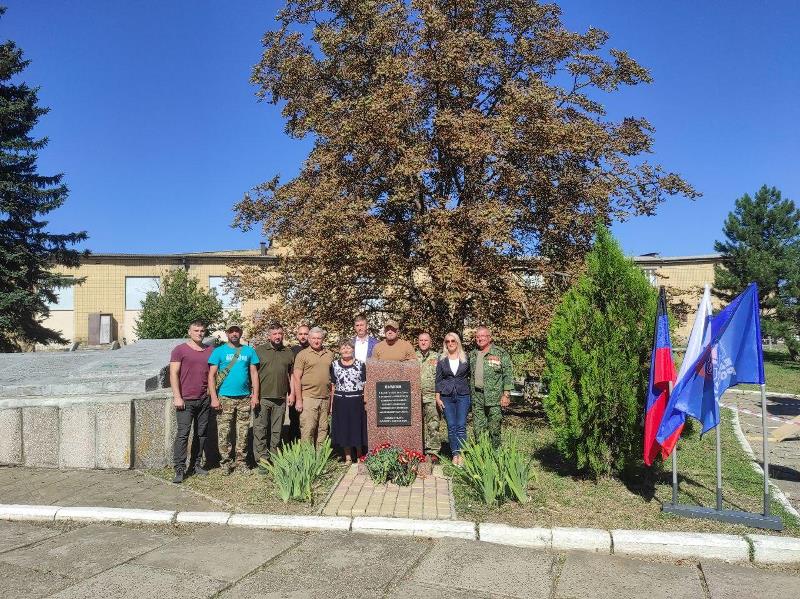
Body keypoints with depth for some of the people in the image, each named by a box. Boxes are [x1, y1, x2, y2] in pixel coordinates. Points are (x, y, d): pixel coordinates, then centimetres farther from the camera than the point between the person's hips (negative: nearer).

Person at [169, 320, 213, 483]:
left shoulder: (210, 351, 12)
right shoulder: (180, 350, 0)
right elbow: (173, 374, -5)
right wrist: (177, 396, -12)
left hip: (204, 400, 5)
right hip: (186, 400, -5)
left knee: (201, 433, 8)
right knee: (183, 433, -8)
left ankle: (195, 464, 18)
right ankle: (179, 469, -5)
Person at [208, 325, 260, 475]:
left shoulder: (249, 351, 9)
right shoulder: (219, 351, 2)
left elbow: (254, 373, 9)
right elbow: (211, 375, -2)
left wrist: (255, 395, 1)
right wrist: (214, 398, -9)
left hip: (244, 398, 2)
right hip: (225, 398, -2)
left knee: (243, 433, 7)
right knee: (224, 432, 1)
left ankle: (241, 462, 17)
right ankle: (225, 462, 14)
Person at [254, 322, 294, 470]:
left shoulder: (289, 353, 12)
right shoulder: (259, 350, 2)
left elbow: (291, 374, 15)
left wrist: (291, 393, 7)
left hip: (280, 398, 3)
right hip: (262, 397, -3)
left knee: (276, 431, 9)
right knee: (260, 430, -3)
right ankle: (262, 461, 3)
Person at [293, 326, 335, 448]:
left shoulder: (329, 354, 13)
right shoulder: (302, 355, 0)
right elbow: (297, 378, -3)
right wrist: (298, 400, -9)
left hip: (325, 398, 4)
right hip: (308, 397, -4)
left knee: (323, 429, 8)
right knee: (307, 429, -7)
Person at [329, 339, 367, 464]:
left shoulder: (361, 364, 2)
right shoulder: (334, 365, 7)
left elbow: (365, 385, 2)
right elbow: (332, 386, 8)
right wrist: (331, 404, 4)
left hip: (357, 402, -2)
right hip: (340, 402, 2)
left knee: (357, 427, 4)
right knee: (343, 429, 6)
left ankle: (360, 456, 19)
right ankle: (348, 457, 18)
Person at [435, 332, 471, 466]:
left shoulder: (466, 358, 6)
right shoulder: (442, 360, 7)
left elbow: (471, 376, 11)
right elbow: (438, 379, 8)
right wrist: (438, 397, 2)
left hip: (463, 396, -1)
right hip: (447, 397, 1)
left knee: (461, 425, -5)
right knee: (451, 426, 0)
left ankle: (460, 453, -2)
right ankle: (454, 454, 6)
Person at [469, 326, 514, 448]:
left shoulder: (500, 353, -1)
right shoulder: (472, 355, 14)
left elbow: (508, 375, -4)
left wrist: (506, 394, -10)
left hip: (494, 398, -4)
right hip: (477, 397, 5)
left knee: (494, 429, -1)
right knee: (478, 430, 7)